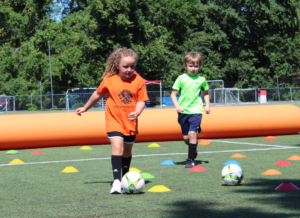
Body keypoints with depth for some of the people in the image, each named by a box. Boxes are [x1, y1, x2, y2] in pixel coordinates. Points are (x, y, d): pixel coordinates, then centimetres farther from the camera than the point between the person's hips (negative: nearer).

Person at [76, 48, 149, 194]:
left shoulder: (138, 81, -4)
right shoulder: (109, 80, -5)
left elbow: (141, 100, -3)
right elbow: (98, 94, 11)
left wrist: (137, 112, -24)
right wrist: (85, 108, 22)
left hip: (130, 122, 2)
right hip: (114, 121, -2)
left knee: (127, 150, 16)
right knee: (117, 146, -21)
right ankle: (116, 181, -27)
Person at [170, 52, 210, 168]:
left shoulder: (201, 80, 4)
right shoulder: (181, 78, 0)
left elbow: (206, 93, 21)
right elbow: (173, 94, 2)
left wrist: (207, 105, 8)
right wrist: (177, 106, -12)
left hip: (196, 111, -1)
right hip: (183, 111, 1)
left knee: (192, 133, -17)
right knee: (186, 137, 5)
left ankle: (191, 159, -8)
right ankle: (194, 149, 37)